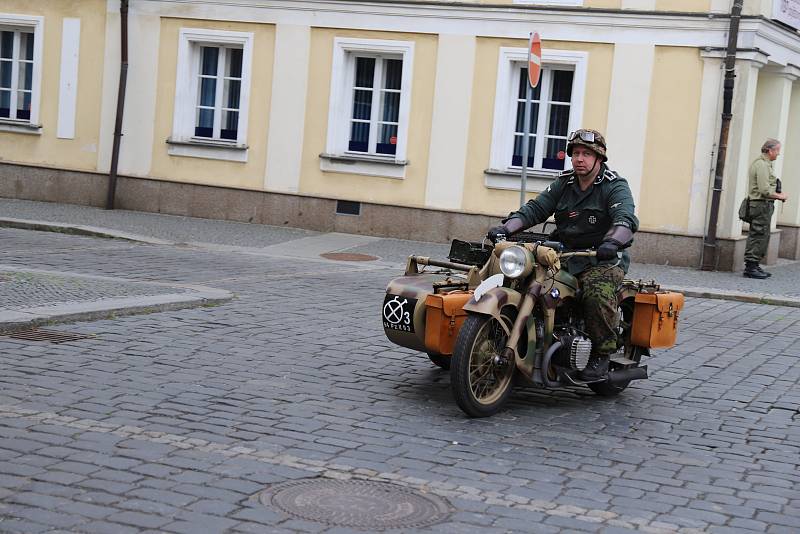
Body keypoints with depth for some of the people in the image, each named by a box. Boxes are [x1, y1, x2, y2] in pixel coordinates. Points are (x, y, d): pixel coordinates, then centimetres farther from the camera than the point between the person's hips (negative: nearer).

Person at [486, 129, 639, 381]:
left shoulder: (615, 187, -3)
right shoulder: (564, 183, 14)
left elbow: (626, 218, -20)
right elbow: (535, 208, 3)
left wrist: (612, 241, -43)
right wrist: (506, 228, -14)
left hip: (603, 259, -5)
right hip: (564, 255, 5)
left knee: (597, 291, -35)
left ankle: (601, 355, -18)